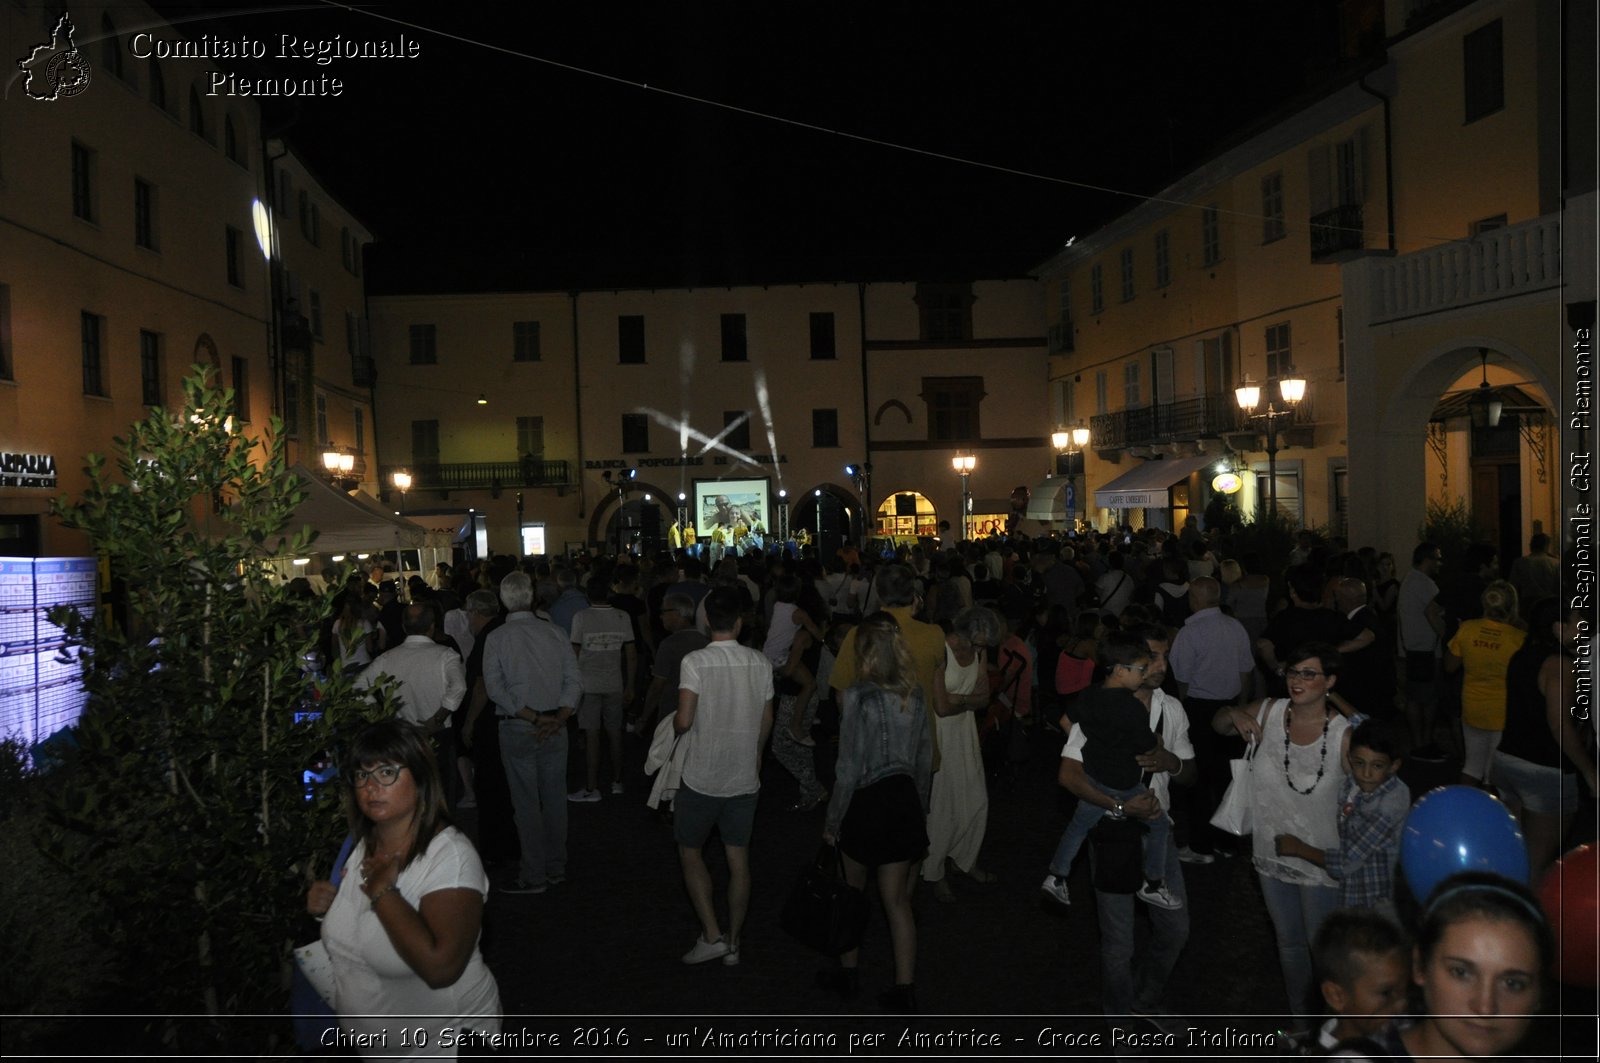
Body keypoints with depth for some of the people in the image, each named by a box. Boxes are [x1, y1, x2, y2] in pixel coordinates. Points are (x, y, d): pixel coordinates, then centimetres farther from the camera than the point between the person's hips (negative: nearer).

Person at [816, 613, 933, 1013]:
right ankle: (905, 989, 16)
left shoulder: (858, 696, -17)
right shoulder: (915, 695, 0)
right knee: (898, 899, 13)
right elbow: (925, 760, 7)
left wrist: (832, 822, -6)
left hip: (867, 803, -4)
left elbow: (849, 767, -15)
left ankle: (847, 973, 32)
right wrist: (920, 810, 19)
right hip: (905, 801, 5)